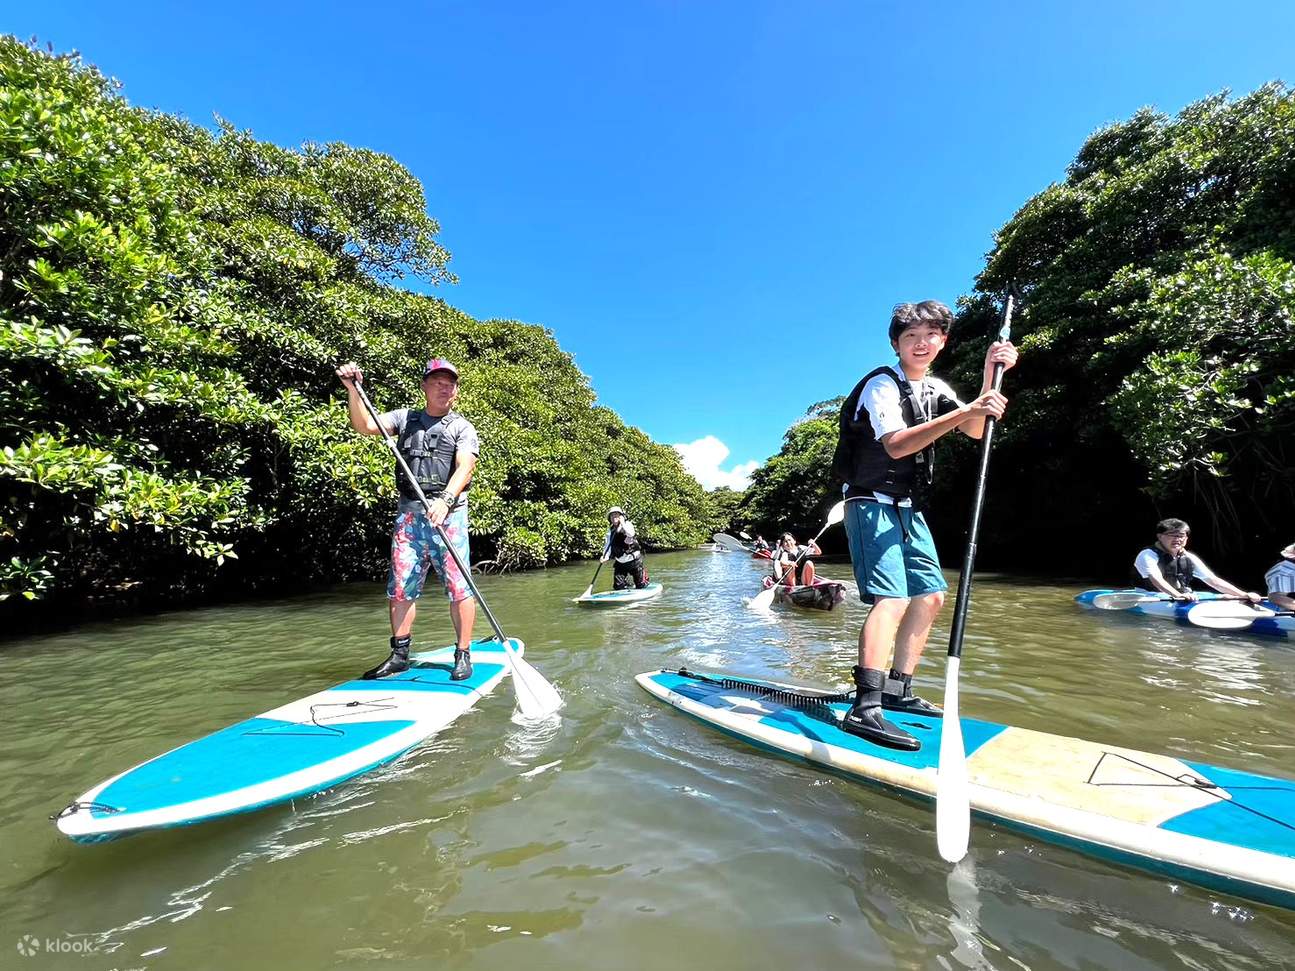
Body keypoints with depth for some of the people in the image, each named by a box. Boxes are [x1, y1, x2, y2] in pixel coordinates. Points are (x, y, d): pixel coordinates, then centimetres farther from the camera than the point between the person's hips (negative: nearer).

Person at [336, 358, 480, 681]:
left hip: (448, 513, -3)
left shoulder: (462, 428, 6)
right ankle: (400, 656, 19)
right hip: (408, 513, 3)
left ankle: (463, 655, 6)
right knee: (400, 587, 6)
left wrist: (446, 500, -26)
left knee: (458, 588, -5)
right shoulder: (404, 418, 17)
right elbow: (364, 426, 3)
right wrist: (353, 389, -11)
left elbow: (464, 467, -10)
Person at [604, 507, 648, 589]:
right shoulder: (611, 531, 2)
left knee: (641, 585, 4)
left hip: (634, 560, -4)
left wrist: (622, 523, -29)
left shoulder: (627, 524, -10)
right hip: (620, 563, 4)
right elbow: (608, 544, -9)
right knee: (618, 586, 3)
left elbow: (630, 534, -32)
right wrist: (606, 556, -24)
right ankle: (629, 583, 33)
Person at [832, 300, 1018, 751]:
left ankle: (897, 689, 21)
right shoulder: (881, 384, -10)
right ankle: (864, 709, -23)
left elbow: (975, 431, 0)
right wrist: (965, 411, -32)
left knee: (930, 596, 10)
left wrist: (990, 377, -12)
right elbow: (897, 444, -26)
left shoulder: (936, 389, 15)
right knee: (892, 598, -21)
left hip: (908, 508, 9)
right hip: (873, 503, -9)